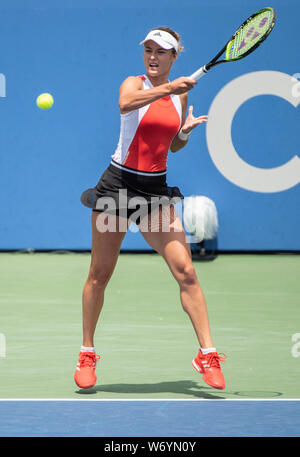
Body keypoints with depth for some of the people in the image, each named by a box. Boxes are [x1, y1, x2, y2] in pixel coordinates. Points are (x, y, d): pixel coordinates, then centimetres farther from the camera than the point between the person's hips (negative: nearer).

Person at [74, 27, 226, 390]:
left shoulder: (180, 93, 8)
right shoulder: (134, 83, -6)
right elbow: (125, 103, -32)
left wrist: (185, 132, -1)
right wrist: (166, 89, -43)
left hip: (155, 190, 3)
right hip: (119, 183, -3)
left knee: (185, 271, -7)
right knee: (100, 274, 5)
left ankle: (207, 354, -2)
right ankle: (87, 354, 19)